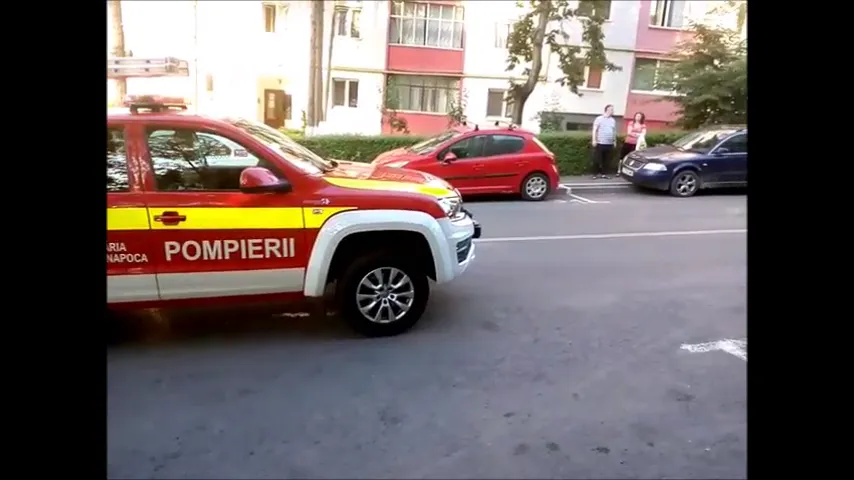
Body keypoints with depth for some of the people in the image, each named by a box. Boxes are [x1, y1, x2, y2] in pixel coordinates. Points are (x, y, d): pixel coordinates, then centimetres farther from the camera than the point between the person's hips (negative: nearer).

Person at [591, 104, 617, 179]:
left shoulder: (613, 120, 16)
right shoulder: (599, 118, 0)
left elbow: (614, 131, 21)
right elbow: (595, 130, -4)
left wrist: (615, 141, 17)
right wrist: (594, 140, -12)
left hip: (610, 144, 5)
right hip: (600, 143, -5)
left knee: (606, 160, 5)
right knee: (597, 159, -4)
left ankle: (603, 173, 13)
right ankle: (596, 173, 5)